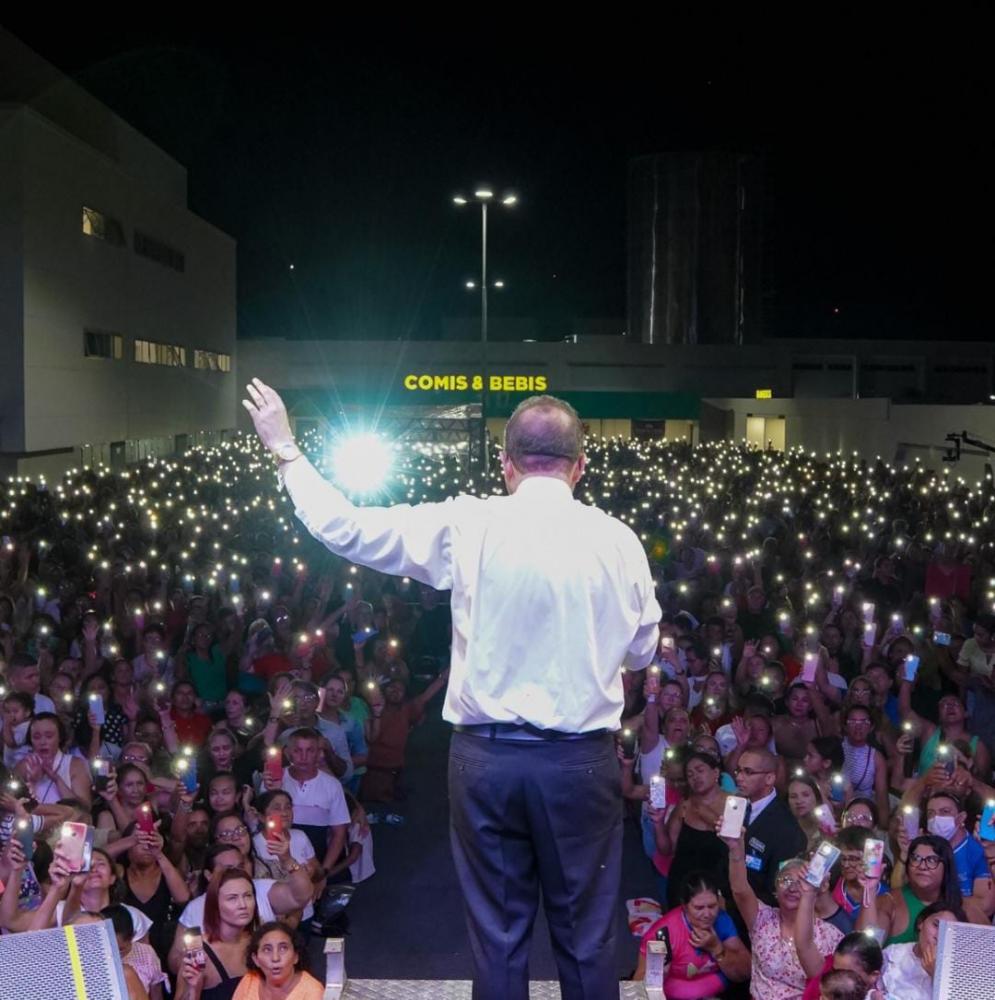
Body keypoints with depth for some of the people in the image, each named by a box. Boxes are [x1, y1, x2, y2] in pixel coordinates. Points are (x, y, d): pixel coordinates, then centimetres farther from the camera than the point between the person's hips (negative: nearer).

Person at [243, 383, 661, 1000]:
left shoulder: (466, 526, -9)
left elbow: (345, 527, -4)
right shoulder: (617, 540, -6)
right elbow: (643, 650, 6)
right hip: (582, 762, 0)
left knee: (498, 934, 13)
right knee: (587, 936, 14)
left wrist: (286, 449, 9)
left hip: (487, 757, 0)